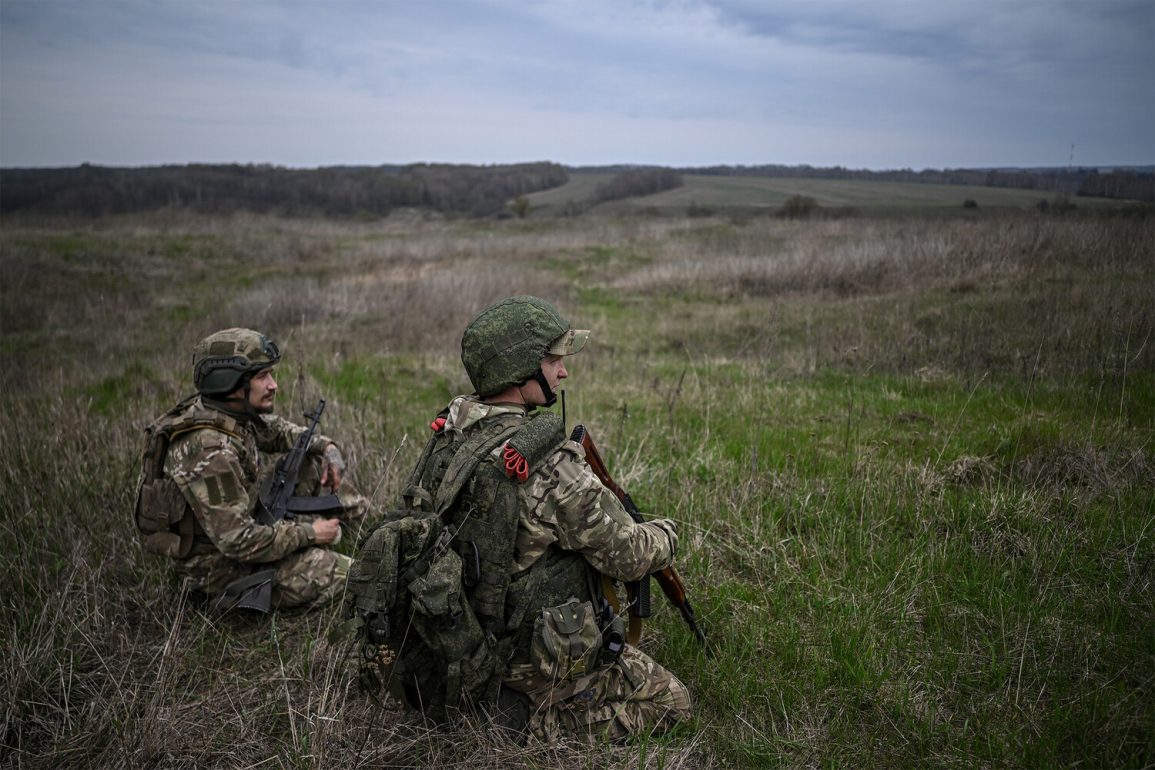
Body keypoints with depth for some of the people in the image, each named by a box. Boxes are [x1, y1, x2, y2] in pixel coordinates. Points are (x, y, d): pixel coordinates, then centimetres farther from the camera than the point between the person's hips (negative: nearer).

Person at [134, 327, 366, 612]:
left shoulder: (234, 413, -7)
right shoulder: (209, 451, -33)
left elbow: (277, 430, 14)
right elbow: (240, 542, -32)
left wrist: (326, 447, -4)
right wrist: (308, 533, -21)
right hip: (224, 568, -8)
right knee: (349, 575, -13)